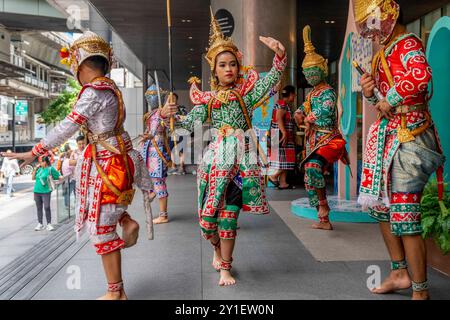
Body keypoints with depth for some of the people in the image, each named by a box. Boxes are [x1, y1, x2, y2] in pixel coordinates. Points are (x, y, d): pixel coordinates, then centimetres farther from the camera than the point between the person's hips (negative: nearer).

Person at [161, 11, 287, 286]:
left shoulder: (247, 93, 5)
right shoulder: (208, 99, 9)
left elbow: (271, 79, -9)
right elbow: (189, 123, 5)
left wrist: (281, 55, -24)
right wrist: (169, 116, -11)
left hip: (242, 159, -1)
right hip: (217, 158, 2)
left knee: (229, 214, 0)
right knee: (210, 213, 3)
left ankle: (225, 267, 14)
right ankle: (218, 250, 35)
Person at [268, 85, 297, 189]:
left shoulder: (285, 104, 20)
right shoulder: (283, 104, -11)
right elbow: (278, 118, -23)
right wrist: (284, 133, -27)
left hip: (283, 137, 10)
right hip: (282, 136, -10)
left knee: (284, 160, 8)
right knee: (286, 159, -8)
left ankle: (282, 183, 7)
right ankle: (274, 176, -3)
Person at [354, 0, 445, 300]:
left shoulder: (408, 44, -11)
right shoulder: (385, 50, 15)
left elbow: (422, 74, -35)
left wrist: (391, 100, -22)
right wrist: (371, 92, 3)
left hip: (407, 137, -10)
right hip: (387, 134, 10)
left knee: (404, 214, -8)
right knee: (380, 203, 15)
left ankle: (421, 290, 6)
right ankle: (400, 272, 29)